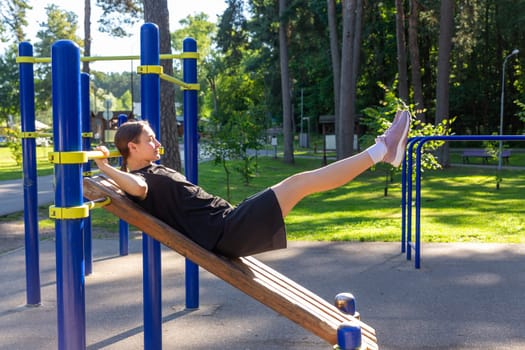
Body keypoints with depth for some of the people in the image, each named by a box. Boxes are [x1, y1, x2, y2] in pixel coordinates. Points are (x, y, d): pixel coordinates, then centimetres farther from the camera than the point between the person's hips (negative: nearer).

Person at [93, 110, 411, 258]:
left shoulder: (153, 170, 18)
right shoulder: (135, 180, -9)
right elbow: (138, 189, -33)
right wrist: (105, 167, -23)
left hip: (229, 221, 10)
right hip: (224, 232, -10)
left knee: (300, 183, 7)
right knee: (301, 181, -12)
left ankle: (382, 151, 11)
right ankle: (381, 150, -6)